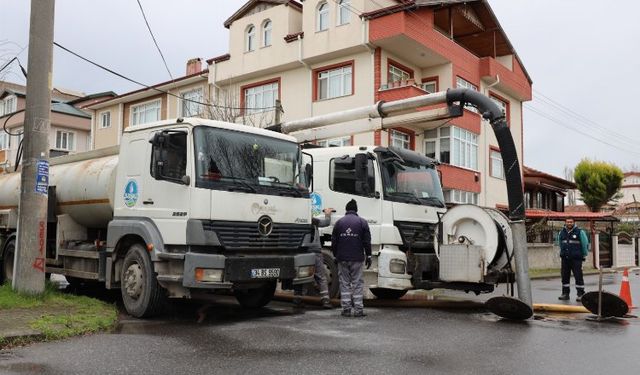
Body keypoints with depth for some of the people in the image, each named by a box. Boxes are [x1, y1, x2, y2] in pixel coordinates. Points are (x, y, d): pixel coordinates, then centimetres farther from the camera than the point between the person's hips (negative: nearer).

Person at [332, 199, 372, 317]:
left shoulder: (339, 222, 7)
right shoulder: (362, 222, 2)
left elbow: (333, 241, 8)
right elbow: (367, 241, 1)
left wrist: (335, 256, 16)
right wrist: (368, 256, 7)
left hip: (342, 259, 1)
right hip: (357, 259, -1)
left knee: (344, 283, 6)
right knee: (357, 283, 2)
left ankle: (346, 309, 6)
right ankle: (358, 309, 0)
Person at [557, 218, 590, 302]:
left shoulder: (579, 232, -4)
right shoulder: (561, 233, 10)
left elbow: (585, 244, 2)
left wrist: (583, 255, 7)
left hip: (576, 259, -4)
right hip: (565, 259, 5)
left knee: (578, 276, -4)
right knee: (565, 276, 7)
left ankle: (581, 294, 1)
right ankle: (565, 293, 16)